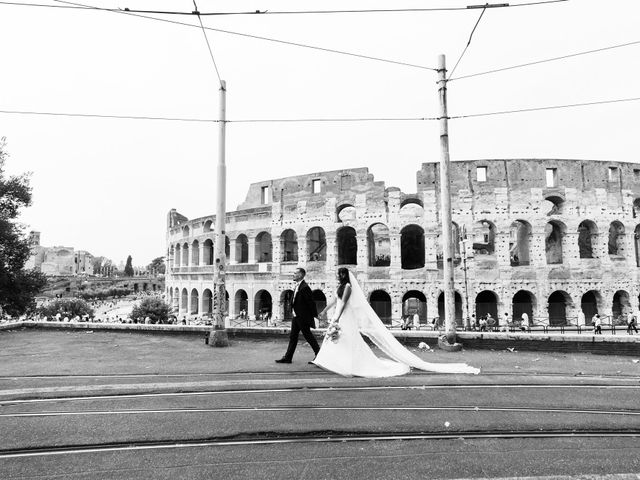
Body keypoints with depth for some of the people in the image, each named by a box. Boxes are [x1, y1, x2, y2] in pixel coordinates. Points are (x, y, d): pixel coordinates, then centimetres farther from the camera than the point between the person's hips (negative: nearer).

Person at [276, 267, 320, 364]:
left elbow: (311, 302, -17)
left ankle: (319, 354, 19)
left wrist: (315, 315, -13)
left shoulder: (304, 287, -20)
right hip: (296, 316, 9)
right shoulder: (297, 286, 9)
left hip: (303, 317, -9)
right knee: (293, 336, 10)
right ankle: (288, 357, 14)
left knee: (308, 336, 3)